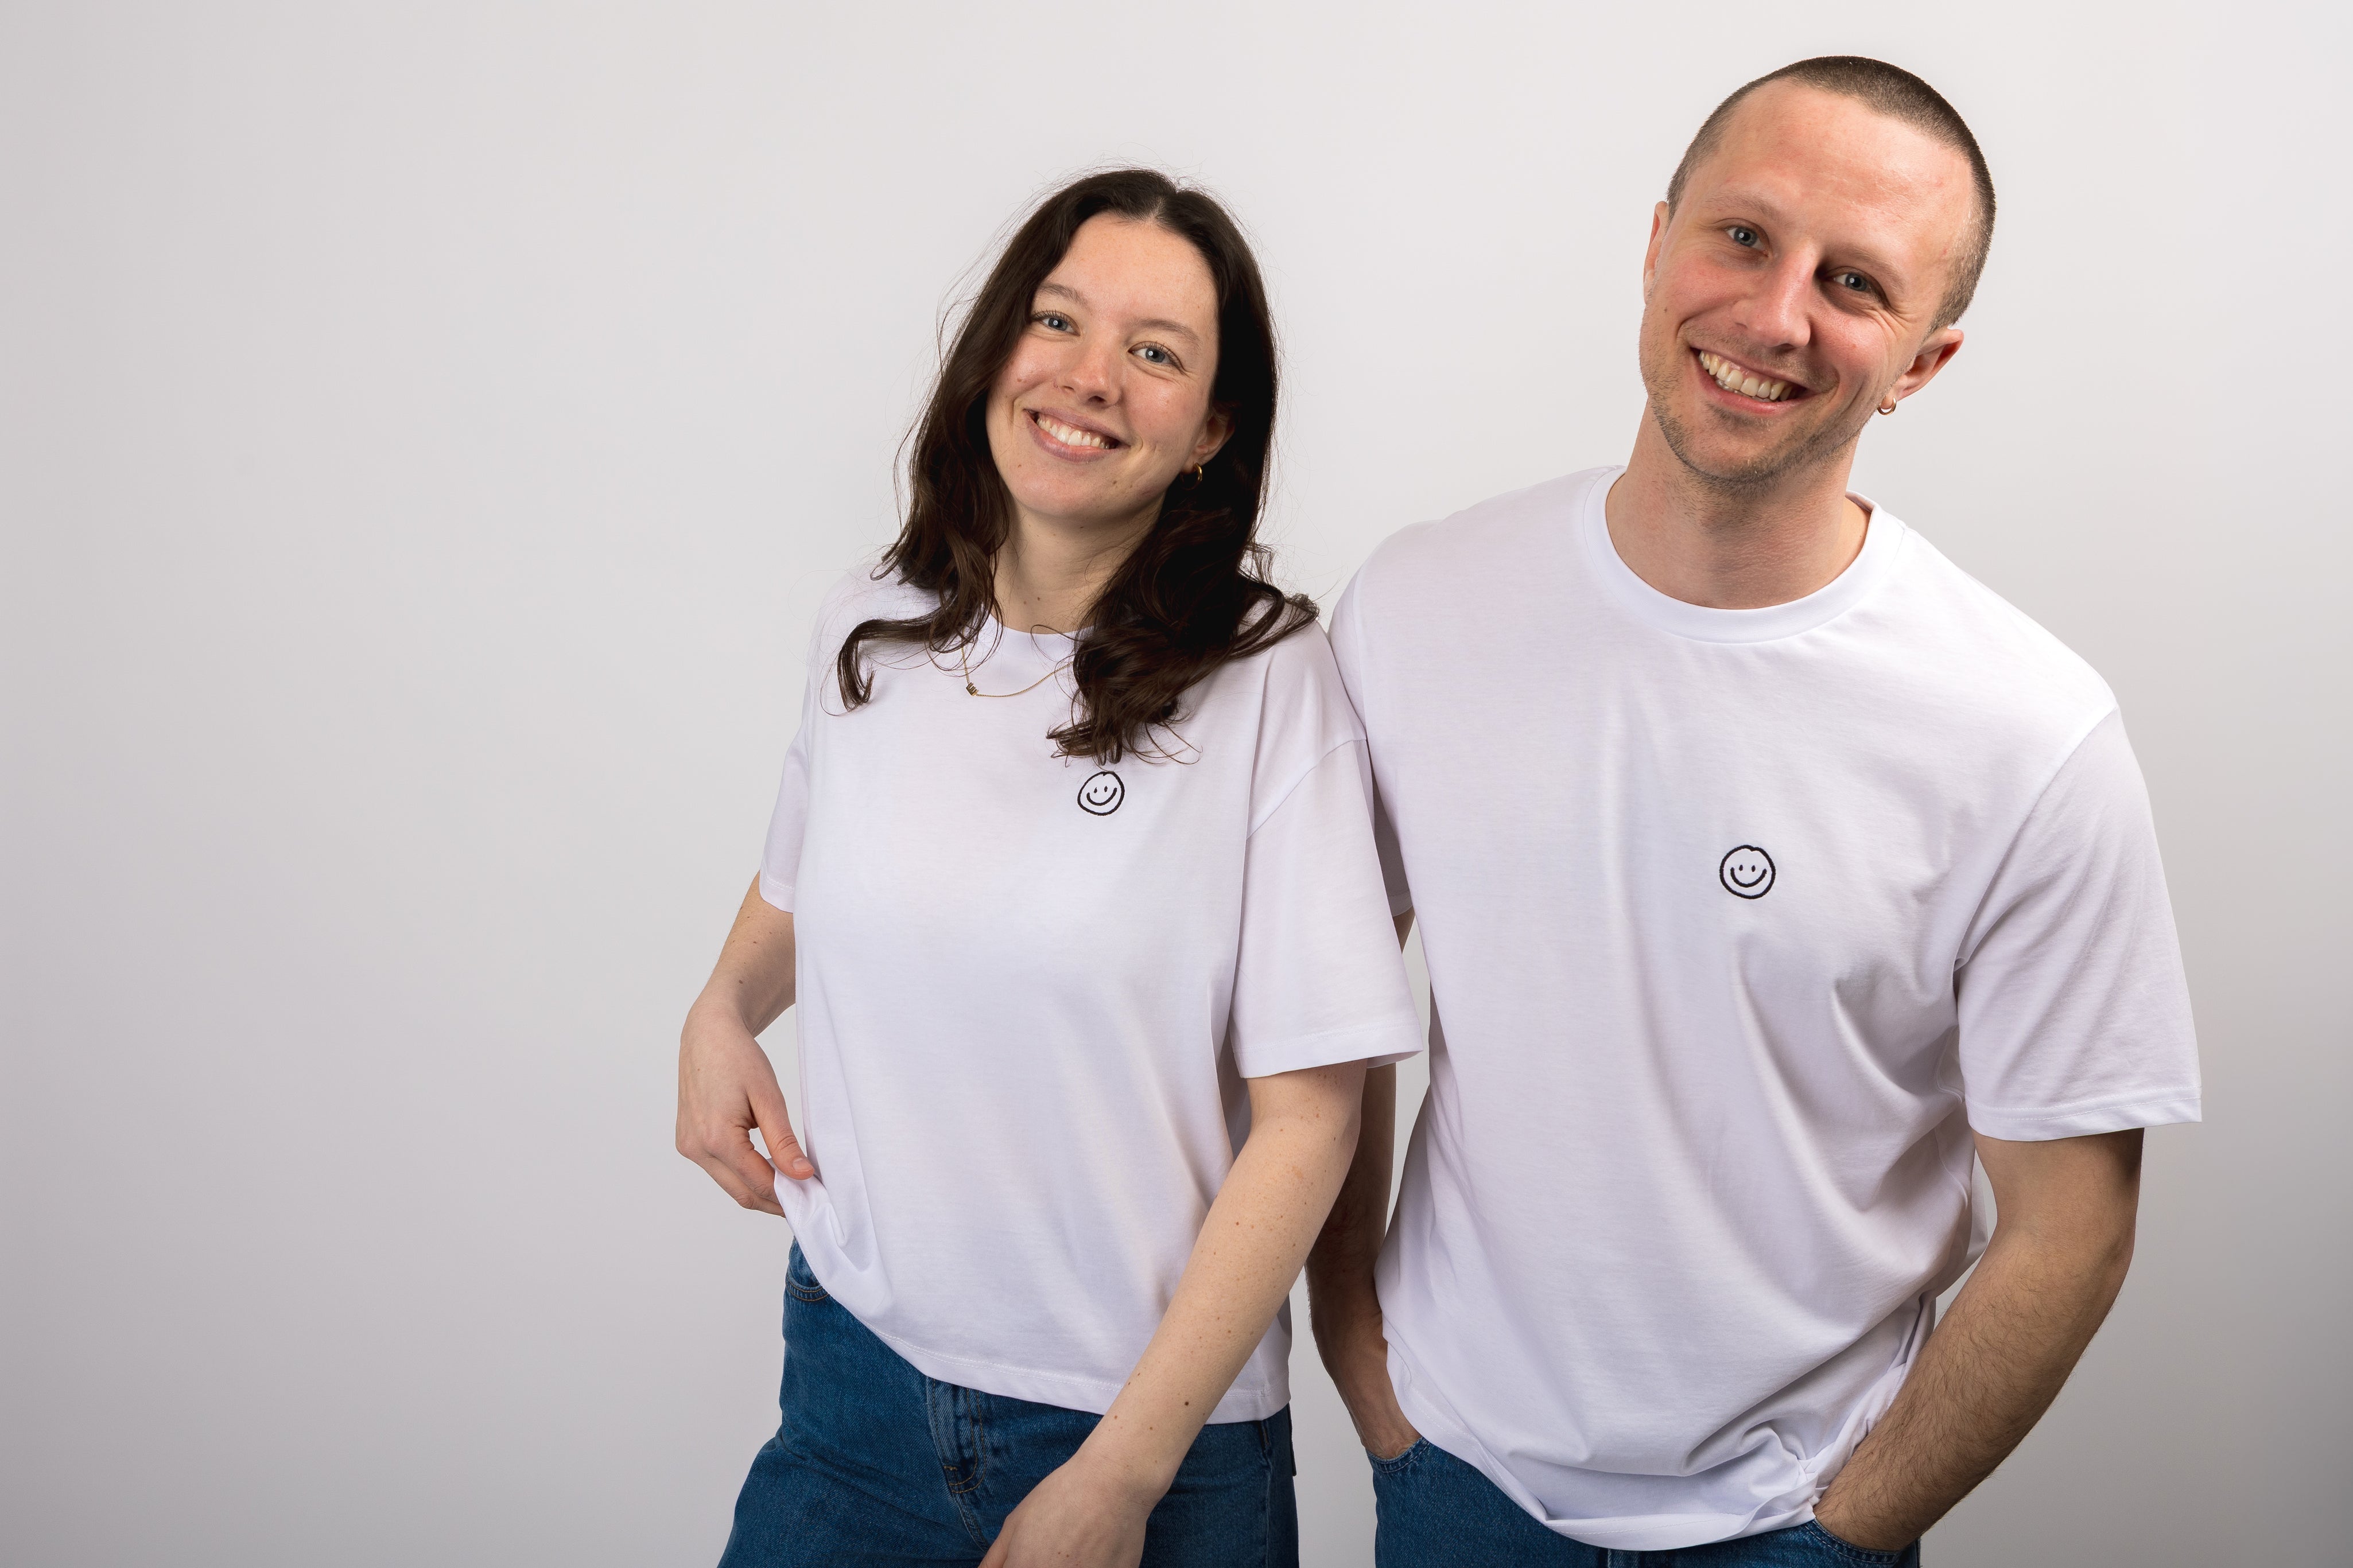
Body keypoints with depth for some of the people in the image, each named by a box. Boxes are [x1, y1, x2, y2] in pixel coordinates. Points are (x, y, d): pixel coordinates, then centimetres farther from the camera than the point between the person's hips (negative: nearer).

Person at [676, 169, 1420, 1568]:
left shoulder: (1272, 680, -15)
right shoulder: (868, 634, 0)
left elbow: (1308, 1114, -14)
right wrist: (722, 1017, 0)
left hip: (1150, 1417, -3)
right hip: (857, 1362, 4)